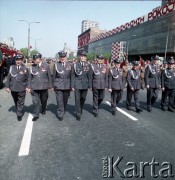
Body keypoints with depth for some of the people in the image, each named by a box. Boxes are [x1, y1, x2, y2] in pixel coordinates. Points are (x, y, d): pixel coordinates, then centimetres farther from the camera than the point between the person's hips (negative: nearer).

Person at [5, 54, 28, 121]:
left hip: (21, 89, -3)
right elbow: (8, 78, 4)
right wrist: (7, 87, 1)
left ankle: (19, 114, 15)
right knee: (16, 102, 18)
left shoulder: (25, 68, -3)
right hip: (13, 88, 3)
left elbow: (27, 79, 2)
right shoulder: (11, 67, 2)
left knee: (20, 103, 4)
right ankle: (19, 111, 36)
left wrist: (27, 87, -5)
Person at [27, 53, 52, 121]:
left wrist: (50, 86, 3)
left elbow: (49, 76, 2)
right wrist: (29, 87, 2)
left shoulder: (46, 66, -2)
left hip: (44, 87, 0)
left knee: (44, 100, 16)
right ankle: (36, 115, 11)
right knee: (35, 101, -2)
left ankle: (43, 110, 42)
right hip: (34, 87, 0)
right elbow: (30, 78, 5)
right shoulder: (32, 67, 2)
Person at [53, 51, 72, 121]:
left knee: (65, 100, 15)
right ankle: (60, 114, 9)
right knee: (59, 101, -3)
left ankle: (63, 111, 36)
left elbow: (72, 76, 3)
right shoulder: (56, 65, 1)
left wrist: (71, 85, 3)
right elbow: (54, 76, 4)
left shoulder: (70, 64, 1)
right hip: (58, 86, -1)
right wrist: (54, 85, 4)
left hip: (67, 86, 2)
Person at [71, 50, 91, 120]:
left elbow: (89, 75, 6)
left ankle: (80, 110, 39)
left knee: (83, 98, 14)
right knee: (77, 99, -1)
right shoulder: (75, 65, -3)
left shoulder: (88, 65, 3)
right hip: (77, 85, -2)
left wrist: (89, 85, 4)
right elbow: (73, 76, -2)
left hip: (85, 85, 3)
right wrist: (72, 86, -5)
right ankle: (78, 114, 11)